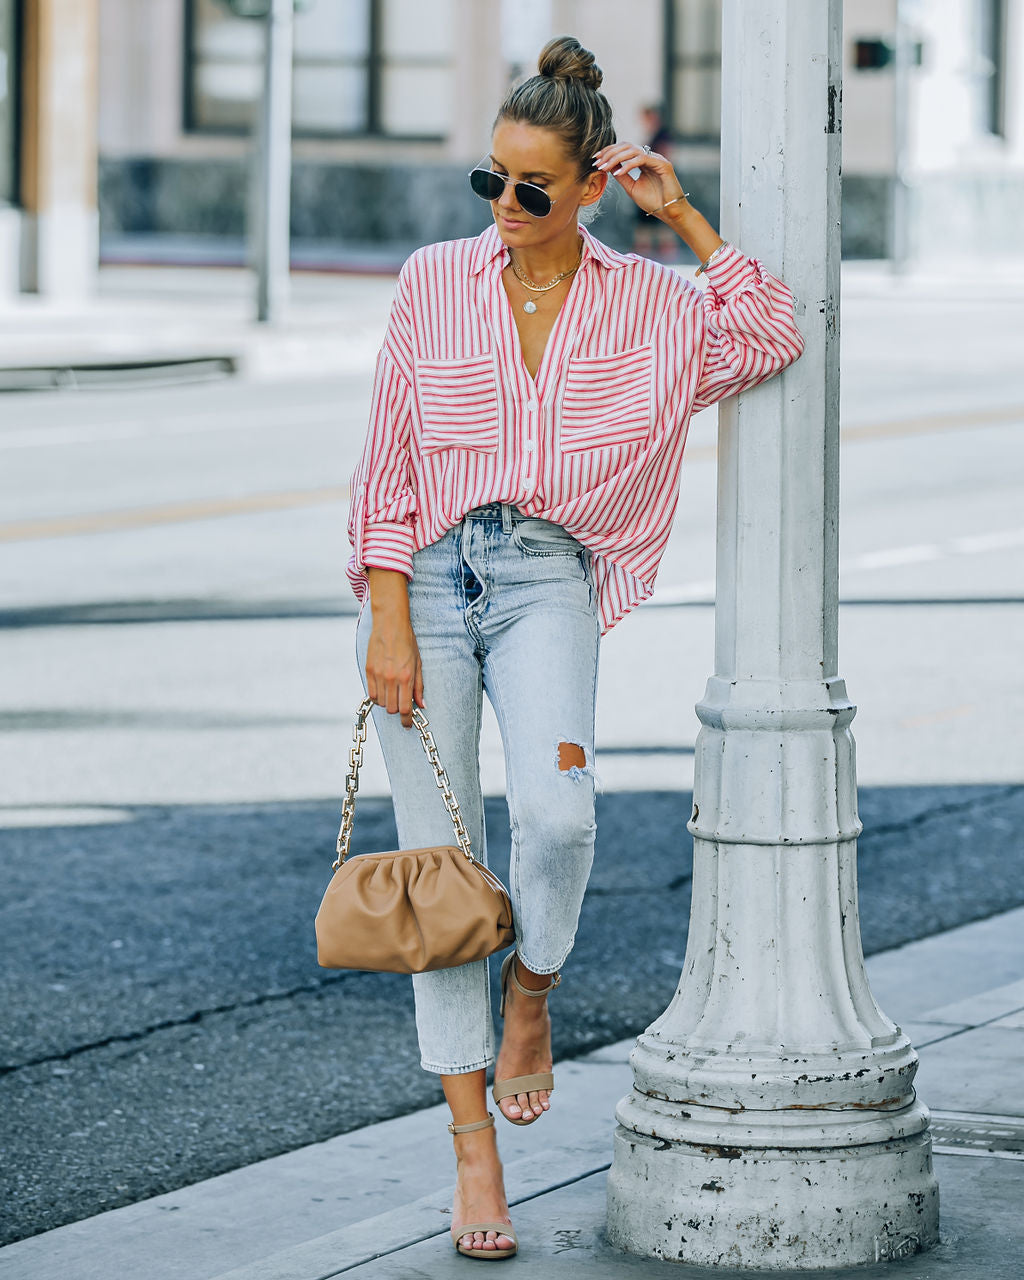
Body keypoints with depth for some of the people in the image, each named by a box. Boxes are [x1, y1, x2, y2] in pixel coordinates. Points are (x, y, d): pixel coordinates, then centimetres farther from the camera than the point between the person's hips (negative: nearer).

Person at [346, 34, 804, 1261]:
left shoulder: (644, 302, 7)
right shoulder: (434, 283, 4)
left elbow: (768, 340, -9)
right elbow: (387, 468, 2)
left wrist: (683, 215, -4)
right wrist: (389, 623, -6)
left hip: (547, 578, 0)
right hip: (427, 574, 0)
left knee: (556, 814, -26)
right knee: (440, 860, -2)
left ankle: (531, 990, 7)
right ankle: (474, 1148, 5)